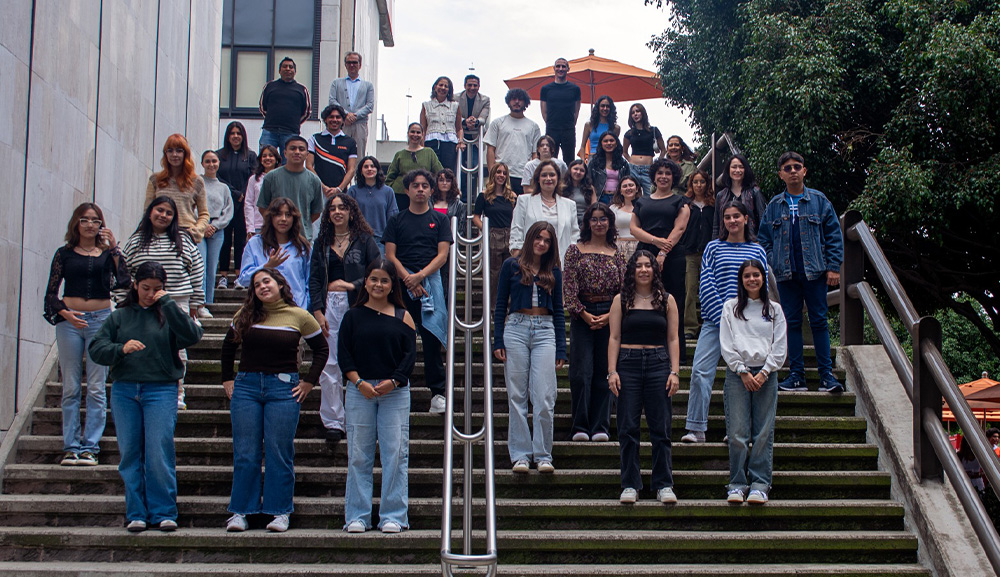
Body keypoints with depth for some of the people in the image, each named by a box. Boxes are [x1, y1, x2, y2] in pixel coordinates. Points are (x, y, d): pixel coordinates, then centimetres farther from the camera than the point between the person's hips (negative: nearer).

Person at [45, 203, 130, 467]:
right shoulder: (64, 253, 8)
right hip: (69, 321, 0)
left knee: (96, 388, -1)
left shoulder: (107, 253, 8)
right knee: (70, 388, 3)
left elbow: (124, 282, -9)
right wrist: (64, 313, -10)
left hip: (101, 320, 0)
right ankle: (71, 447, 8)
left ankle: (90, 446, 4)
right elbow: (51, 292, 7)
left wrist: (114, 248, -10)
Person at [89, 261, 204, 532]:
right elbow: (96, 348, 4)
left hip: (161, 390, -2)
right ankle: (136, 513, 11)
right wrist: (121, 349, -15)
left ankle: (164, 512, 1)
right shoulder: (120, 316, 12)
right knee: (130, 454, 4)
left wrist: (167, 303, -12)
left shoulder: (168, 315, 7)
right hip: (124, 390, 3)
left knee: (160, 453, -8)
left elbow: (192, 335, -13)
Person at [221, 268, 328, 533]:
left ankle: (280, 512, 9)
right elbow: (228, 347, 20)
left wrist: (308, 382, 3)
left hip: (283, 388, -2)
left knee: (279, 453, 0)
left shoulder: (299, 317, 0)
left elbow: (321, 349, 9)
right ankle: (241, 511, 12)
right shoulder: (245, 315, 5)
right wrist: (227, 379, 13)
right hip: (246, 386, 2)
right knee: (245, 453, 4)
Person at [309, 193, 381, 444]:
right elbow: (314, 279, 9)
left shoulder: (364, 240, 4)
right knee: (329, 365, -2)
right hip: (329, 305, 2)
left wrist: (353, 285, -12)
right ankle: (333, 422, 5)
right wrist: (318, 311, -1)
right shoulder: (322, 242, 13)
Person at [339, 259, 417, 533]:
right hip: (359, 390, 1)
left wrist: (393, 381, -11)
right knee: (358, 454, 2)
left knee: (395, 453, -3)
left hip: (395, 391, 0)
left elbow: (411, 354, 3)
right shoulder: (353, 316, 9)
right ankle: (357, 516, 9)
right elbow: (343, 353, 3)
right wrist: (359, 382, -10)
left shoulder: (403, 317, 8)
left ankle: (393, 516, 4)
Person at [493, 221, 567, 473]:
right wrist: (498, 341, -2)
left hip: (545, 332, 1)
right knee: (517, 396, 0)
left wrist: (561, 348, 7)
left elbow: (559, 311, 14)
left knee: (544, 398, -5)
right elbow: (500, 305, 7)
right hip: (516, 329, -1)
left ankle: (543, 455, 3)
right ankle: (520, 455, 7)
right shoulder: (511, 266, 7)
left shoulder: (553, 272, 13)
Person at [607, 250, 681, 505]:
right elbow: (614, 338, 4)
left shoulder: (667, 300, 9)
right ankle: (630, 485, 7)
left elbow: (673, 339, 8)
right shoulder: (621, 300, 7)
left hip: (659, 364, 0)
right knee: (628, 428, 0)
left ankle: (664, 485, 7)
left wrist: (674, 371, -1)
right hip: (628, 363, 0)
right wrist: (612, 371, -5)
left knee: (660, 428, 0)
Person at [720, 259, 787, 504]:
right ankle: (737, 484, 2)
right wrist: (743, 371, -7)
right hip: (737, 373, -1)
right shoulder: (731, 307, 9)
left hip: (766, 373, 1)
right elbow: (726, 345, 3)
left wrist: (764, 373, -5)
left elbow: (780, 347, 7)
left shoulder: (774, 309, 12)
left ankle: (760, 485, 4)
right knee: (737, 433, -6)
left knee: (764, 433, -2)